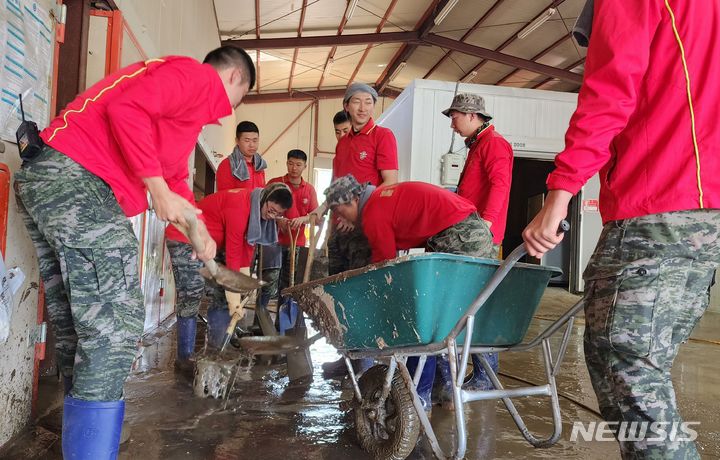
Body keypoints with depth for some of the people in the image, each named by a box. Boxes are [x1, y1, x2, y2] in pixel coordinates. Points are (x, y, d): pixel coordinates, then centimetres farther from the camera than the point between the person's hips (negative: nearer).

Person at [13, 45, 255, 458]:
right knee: (115, 324, -13)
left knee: (81, 331, 11)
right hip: (76, 178, -10)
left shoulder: (193, 101, 29)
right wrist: (159, 189, -14)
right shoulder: (199, 76, -1)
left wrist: (202, 234, 24)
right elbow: (126, 109, -19)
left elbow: (174, 176, 31)